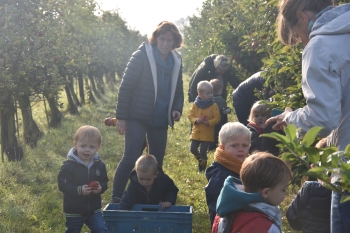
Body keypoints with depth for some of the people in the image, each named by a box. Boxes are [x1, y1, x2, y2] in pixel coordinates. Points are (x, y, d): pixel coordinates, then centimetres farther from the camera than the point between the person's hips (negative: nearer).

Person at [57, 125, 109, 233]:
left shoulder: (99, 165, -3)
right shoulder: (69, 165, -17)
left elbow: (104, 181, 6)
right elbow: (63, 185, -18)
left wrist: (101, 187, -17)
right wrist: (79, 190, -30)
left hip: (94, 209, 3)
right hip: (74, 211, -3)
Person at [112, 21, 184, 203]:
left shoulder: (176, 61, 6)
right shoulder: (142, 56, -11)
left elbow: (178, 91, 17)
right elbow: (126, 87, -12)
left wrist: (177, 109, -3)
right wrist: (121, 117, -14)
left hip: (161, 121, 6)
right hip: (138, 118, -6)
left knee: (157, 163, 12)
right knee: (131, 158, -12)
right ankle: (116, 199, 1)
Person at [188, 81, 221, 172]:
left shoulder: (214, 106, -8)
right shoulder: (195, 105, -2)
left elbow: (217, 118, -8)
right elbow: (190, 115, 2)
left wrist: (209, 122, -23)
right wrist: (196, 120, -18)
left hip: (207, 134, -3)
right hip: (196, 132, 3)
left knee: (203, 151, 1)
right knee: (193, 149, 8)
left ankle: (202, 165, 22)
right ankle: (200, 159, 37)